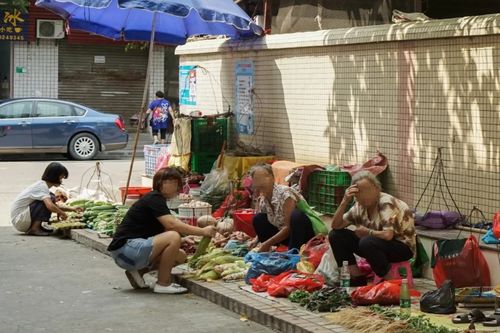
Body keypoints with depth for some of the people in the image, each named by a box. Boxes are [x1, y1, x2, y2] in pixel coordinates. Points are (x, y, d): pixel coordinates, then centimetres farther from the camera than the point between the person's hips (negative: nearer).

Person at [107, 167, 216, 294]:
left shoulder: (158, 200, 17)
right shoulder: (154, 199, -13)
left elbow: (169, 226, 9)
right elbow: (172, 224, -26)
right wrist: (202, 231, -23)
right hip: (125, 249, -10)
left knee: (180, 256, 7)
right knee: (173, 237, -25)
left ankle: (138, 272, 10)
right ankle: (162, 284, -14)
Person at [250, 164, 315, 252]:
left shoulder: (285, 194, -25)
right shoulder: (261, 200, -3)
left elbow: (289, 227, -29)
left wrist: (267, 243, -28)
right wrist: (256, 240, -17)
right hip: (284, 234, 7)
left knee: (295, 215, -36)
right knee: (258, 219, -6)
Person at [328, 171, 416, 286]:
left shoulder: (387, 203, -22)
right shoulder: (360, 206, 0)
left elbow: (388, 235, -35)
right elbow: (336, 226, -2)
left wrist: (367, 232, -16)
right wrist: (345, 201, -14)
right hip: (375, 245, 7)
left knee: (367, 242, -37)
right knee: (336, 235, -4)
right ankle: (357, 279, -1)